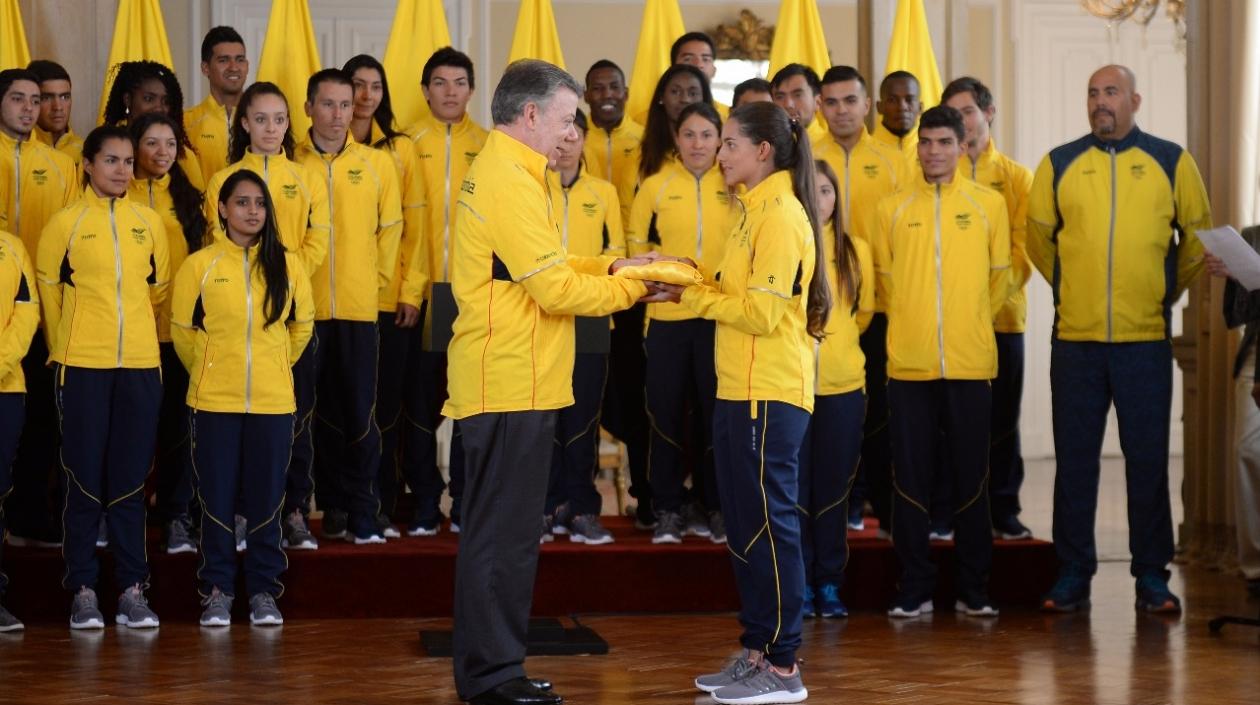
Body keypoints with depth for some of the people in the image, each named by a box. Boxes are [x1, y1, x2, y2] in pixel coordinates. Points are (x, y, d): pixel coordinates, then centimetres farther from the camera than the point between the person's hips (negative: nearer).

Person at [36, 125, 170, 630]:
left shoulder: (149, 223, 8)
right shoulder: (65, 223, -1)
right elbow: (49, 290, 5)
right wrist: (64, 348, 10)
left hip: (140, 365, 3)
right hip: (82, 366, -2)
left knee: (130, 477, 5)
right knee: (85, 477, 0)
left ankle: (132, 588, 10)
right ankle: (83, 589, 6)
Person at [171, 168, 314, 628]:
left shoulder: (287, 264, 2)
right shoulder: (199, 265, -3)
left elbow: (302, 325, 14)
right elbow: (182, 329, 7)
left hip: (273, 401, 1)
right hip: (214, 401, -1)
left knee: (266, 496, 5)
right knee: (217, 495, 4)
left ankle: (263, 590, 15)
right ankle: (217, 590, 13)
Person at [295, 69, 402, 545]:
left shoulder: (377, 164, 5)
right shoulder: (289, 164, 3)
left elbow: (390, 228, 8)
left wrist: (377, 280, 4)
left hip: (360, 308, 0)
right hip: (305, 308, 0)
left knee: (360, 412, -2)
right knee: (322, 412, 6)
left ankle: (363, 514, 4)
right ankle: (333, 507, 15)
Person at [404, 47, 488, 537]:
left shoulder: (487, 146, 7)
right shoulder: (409, 144, 4)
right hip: (423, 292, -1)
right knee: (421, 400, 2)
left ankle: (465, 502, 12)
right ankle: (424, 504, 10)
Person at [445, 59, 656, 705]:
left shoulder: (496, 172, 17)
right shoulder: (510, 182, -16)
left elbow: (539, 268, 18)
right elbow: (555, 289, -18)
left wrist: (611, 267, 8)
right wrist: (632, 289, -7)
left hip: (501, 383, 11)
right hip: (513, 385, -11)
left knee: (497, 531, 15)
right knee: (505, 536, -5)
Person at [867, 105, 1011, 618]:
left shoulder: (989, 204, 4)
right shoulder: (892, 208, 5)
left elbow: (999, 277, 11)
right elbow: (885, 278, 12)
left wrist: (970, 325, 12)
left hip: (970, 362, -1)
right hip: (908, 362, 1)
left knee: (971, 476, 4)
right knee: (911, 475, 2)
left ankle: (974, 589, 12)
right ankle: (914, 587, 10)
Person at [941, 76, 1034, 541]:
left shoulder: (1016, 178, 8)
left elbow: (1023, 246, 2)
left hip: (1002, 315, 1)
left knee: (1001, 418, 5)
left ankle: (1003, 510, 13)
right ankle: (945, 510, 7)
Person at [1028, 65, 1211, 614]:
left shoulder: (1172, 162, 4)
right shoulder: (1059, 164, 5)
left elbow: (1199, 237, 12)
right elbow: (1038, 237, 16)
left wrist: (1169, 290, 13)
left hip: (1146, 340, -1)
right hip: (1075, 339, 1)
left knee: (1148, 459, 2)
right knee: (1074, 459, 4)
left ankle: (1152, 576, 10)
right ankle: (1072, 575, 12)